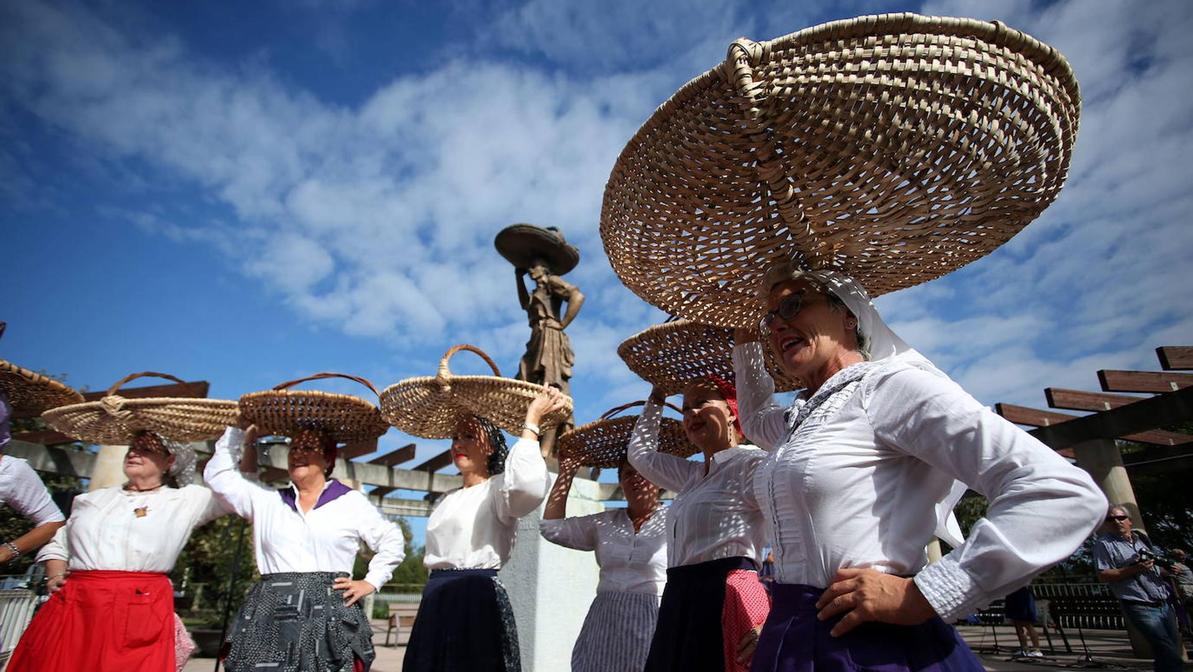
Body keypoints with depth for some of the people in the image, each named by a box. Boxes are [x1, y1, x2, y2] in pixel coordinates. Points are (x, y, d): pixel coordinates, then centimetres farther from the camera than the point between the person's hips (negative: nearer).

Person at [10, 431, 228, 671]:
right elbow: (59, 543, 31)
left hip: (142, 609, -4)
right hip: (72, 606, 4)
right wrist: (55, 576, 11)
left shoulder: (184, 500, 5)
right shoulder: (92, 499, 20)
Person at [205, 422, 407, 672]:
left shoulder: (352, 501, 8)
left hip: (330, 615, -2)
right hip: (272, 616, 3)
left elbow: (392, 541, 12)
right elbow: (218, 475, 17)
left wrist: (371, 582, 2)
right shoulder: (265, 500, 17)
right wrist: (239, 433, 15)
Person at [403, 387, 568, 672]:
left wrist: (531, 423, -25)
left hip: (478, 601, -8)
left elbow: (528, 487, -32)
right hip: (436, 604, 8)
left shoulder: (497, 488, -8)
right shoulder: (447, 500, 19)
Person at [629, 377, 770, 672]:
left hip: (725, 599, -8)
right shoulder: (693, 475, 18)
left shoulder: (752, 462, -8)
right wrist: (656, 397, 31)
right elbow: (640, 452, 31)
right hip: (680, 604, 8)